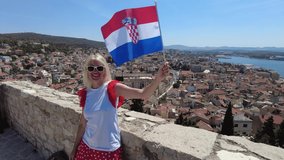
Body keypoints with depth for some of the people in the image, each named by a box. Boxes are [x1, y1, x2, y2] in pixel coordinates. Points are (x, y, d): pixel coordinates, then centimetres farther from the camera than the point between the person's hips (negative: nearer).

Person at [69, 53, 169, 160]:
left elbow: (143, 94, -27)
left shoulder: (113, 88, -14)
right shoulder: (85, 94, -2)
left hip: (109, 150, -3)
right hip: (86, 147, 4)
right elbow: (83, 124, 6)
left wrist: (158, 78, -42)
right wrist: (75, 148, 13)